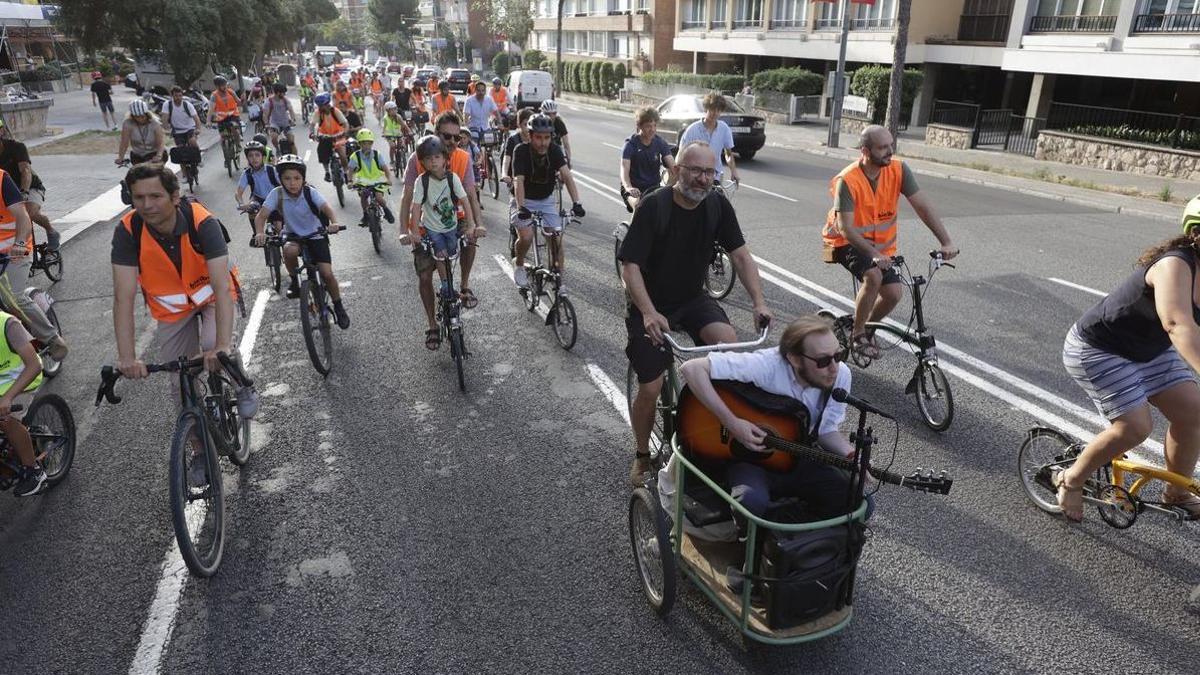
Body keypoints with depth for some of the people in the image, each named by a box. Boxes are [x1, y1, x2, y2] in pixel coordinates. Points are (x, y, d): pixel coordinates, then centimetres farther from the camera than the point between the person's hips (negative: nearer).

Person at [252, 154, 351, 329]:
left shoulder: (310, 192, -17)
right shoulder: (277, 194, -14)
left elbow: (327, 208, -31)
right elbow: (261, 216, -19)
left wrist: (334, 223, -53)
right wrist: (260, 233, -40)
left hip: (315, 235, -1)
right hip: (293, 235, 1)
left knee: (327, 274, -15)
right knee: (289, 250, -36)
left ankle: (338, 307, 9)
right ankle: (294, 280, -6)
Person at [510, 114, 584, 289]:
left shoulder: (554, 150, -14)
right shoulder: (521, 151, -22)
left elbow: (567, 176, -24)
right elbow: (519, 180, -32)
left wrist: (576, 203, -38)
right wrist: (521, 207, -46)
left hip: (546, 199, 3)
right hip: (525, 200, -3)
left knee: (556, 237, -7)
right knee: (526, 237, -21)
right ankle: (518, 264, 10)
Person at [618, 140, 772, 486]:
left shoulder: (717, 204, -7)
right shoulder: (655, 207, -19)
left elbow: (741, 255, -3)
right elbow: (630, 266, -22)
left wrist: (759, 302, -16)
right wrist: (649, 314, -35)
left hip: (693, 299, 3)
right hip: (652, 305, -3)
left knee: (730, 343, -26)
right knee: (650, 389, -7)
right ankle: (642, 455, 21)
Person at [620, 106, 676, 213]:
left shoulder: (660, 142, -1)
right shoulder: (631, 144, -11)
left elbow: (673, 166, -12)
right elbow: (624, 169, -25)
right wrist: (628, 187, -46)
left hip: (654, 188, 4)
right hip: (634, 190, -4)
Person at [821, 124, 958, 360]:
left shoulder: (898, 170, -11)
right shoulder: (847, 180, -24)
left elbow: (922, 207, -12)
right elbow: (845, 228, -28)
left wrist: (945, 242, -20)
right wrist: (873, 254, -39)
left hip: (880, 244, 5)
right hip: (846, 241, -5)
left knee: (894, 293, -8)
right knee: (873, 277, -30)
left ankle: (868, 326, 22)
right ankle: (857, 334, -10)